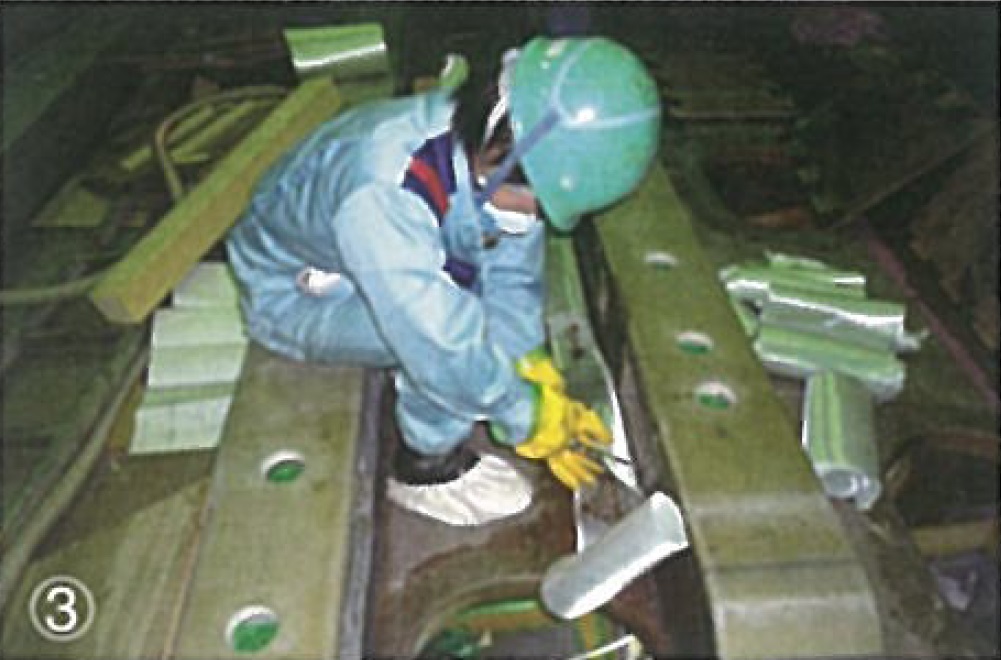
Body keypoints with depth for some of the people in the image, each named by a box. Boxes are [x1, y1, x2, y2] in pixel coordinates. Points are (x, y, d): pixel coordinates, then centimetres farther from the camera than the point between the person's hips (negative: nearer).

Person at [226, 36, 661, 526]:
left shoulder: (492, 160, -18)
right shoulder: (386, 190, -42)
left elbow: (510, 281, -9)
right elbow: (442, 345, -39)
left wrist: (543, 389, -16)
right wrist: (528, 418, -25)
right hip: (291, 295, -7)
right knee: (447, 328, -30)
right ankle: (428, 469, -5)